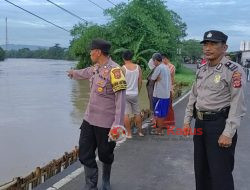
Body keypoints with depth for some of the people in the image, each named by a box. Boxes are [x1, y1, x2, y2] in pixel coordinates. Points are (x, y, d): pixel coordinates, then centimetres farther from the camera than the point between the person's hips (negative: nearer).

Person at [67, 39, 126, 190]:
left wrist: (118, 125, -25)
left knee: (105, 155, 11)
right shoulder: (96, 68, 9)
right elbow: (86, 73, 35)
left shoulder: (114, 70, -18)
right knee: (85, 154, 5)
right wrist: (74, 73, 55)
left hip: (105, 122, -7)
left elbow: (121, 99, -21)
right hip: (89, 119, 8)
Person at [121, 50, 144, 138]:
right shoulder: (138, 67, 1)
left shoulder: (123, 68, -10)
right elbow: (140, 82, 6)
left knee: (126, 114, 2)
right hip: (135, 94, 4)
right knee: (137, 113, 15)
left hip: (125, 94, -4)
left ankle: (129, 133, 5)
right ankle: (140, 131, 25)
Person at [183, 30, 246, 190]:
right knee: (201, 168, 19)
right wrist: (187, 121, 15)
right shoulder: (201, 70, 10)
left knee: (220, 173, -3)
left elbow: (238, 104, -18)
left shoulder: (233, 70, -14)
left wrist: (228, 133, -22)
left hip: (220, 124, -7)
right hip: (200, 123, 8)